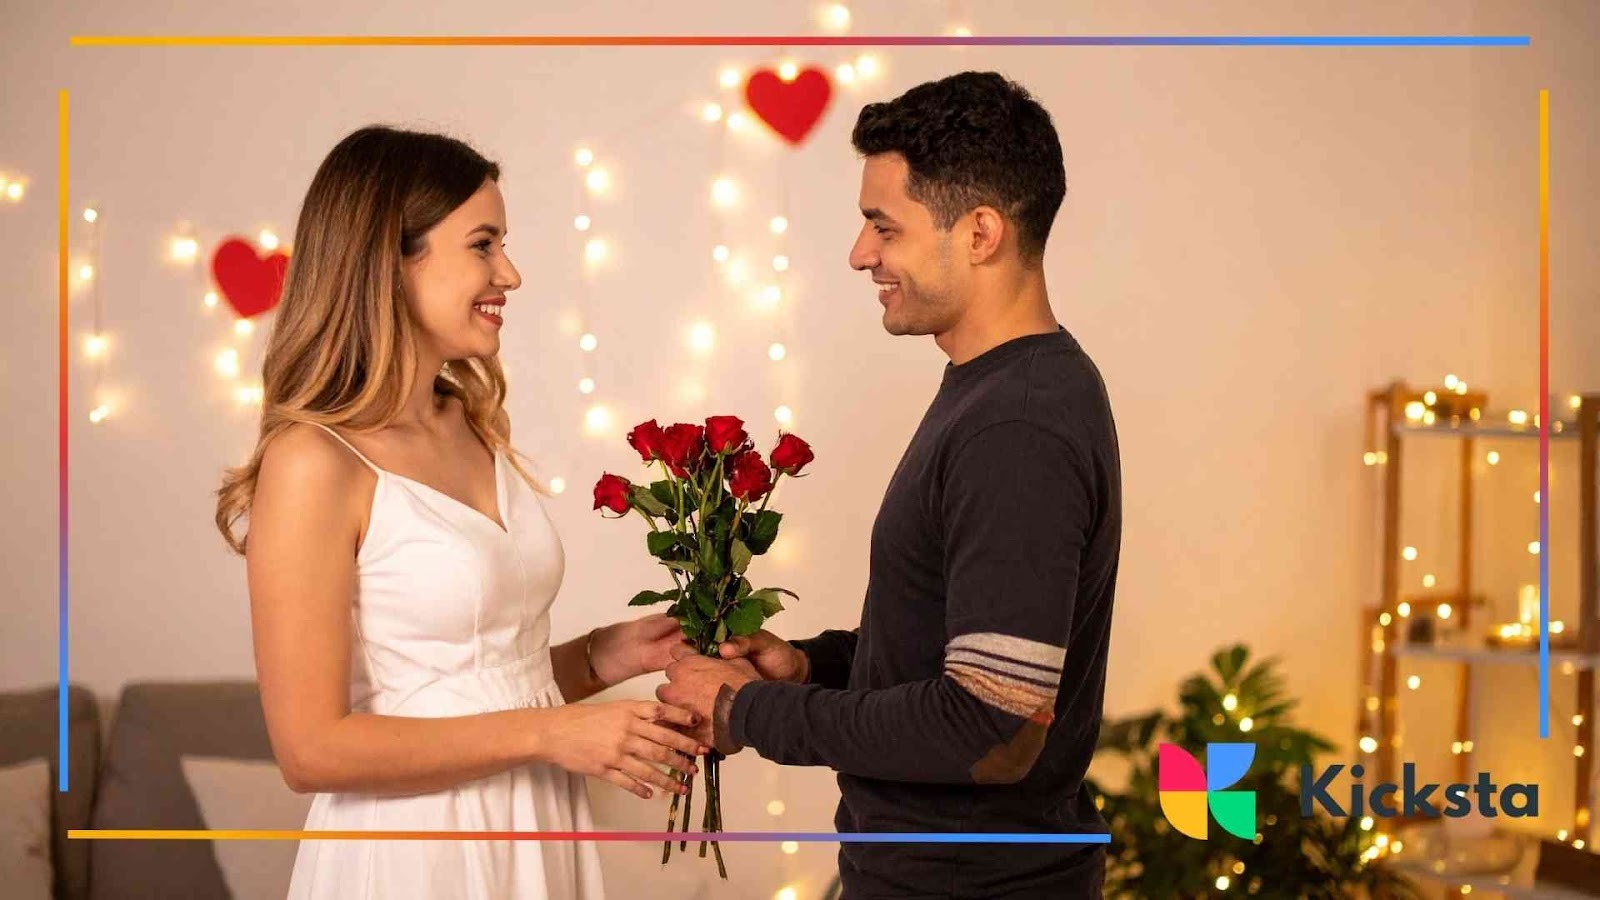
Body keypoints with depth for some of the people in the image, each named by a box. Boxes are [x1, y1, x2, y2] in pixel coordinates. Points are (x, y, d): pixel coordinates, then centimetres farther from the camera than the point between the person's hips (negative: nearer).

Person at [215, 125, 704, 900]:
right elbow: (311, 749, -18)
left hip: (535, 836, 7)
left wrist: (599, 657, -3)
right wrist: (547, 733, -18)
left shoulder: (471, 430, 4)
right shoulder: (315, 461, -17)